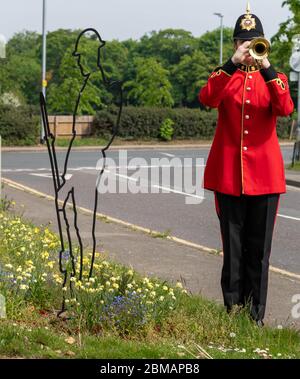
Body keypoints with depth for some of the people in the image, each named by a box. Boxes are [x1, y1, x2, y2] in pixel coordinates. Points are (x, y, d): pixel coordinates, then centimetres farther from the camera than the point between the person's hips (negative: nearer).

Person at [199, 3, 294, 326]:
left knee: (259, 249, 3)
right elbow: (207, 99, -15)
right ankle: (232, 309, 11)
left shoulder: (274, 77, 9)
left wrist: (266, 68, -20)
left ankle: (256, 315, 9)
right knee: (233, 247, 4)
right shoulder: (223, 75, 8)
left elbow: (286, 109, -12)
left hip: (264, 173, 0)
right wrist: (233, 63, -21)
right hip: (228, 173, 0)